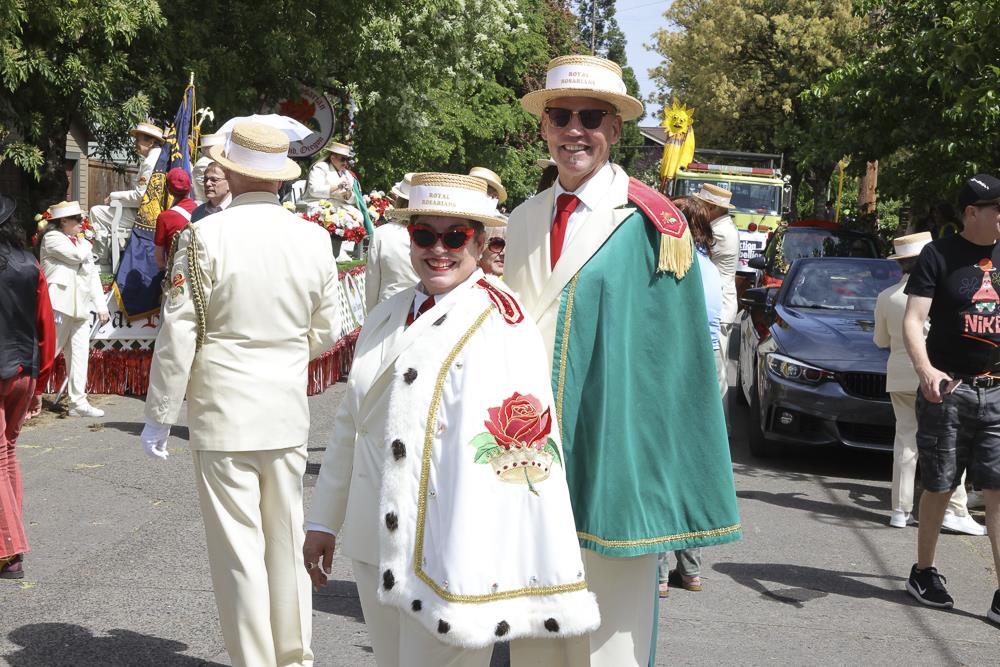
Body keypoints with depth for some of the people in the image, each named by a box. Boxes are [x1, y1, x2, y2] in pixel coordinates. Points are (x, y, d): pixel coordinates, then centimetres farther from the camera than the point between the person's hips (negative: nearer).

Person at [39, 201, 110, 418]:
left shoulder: (81, 243, 21)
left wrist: (101, 306, 11)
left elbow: (93, 275, 18)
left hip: (81, 307, 8)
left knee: (80, 356, 5)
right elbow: (77, 255, -18)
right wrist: (85, 244, 5)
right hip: (60, 304, -7)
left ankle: (78, 403, 8)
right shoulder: (53, 238, -3)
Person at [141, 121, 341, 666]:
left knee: (238, 550, 3)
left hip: (224, 416, -4)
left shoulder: (204, 236, -11)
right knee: (287, 540, 16)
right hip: (289, 414, 4)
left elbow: (179, 333, -10)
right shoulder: (314, 239, 0)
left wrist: (159, 414, -1)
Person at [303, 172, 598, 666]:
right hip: (374, 547, 7)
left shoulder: (499, 325, -12)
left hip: (444, 554, -6)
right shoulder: (386, 318, 10)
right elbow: (350, 422, 17)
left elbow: (507, 453, -19)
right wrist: (325, 520, 20)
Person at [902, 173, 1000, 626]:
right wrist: (925, 370, -27)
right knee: (940, 487, 6)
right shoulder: (939, 256, -4)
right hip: (948, 388, -3)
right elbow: (912, 321, -11)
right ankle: (923, 573, 24)